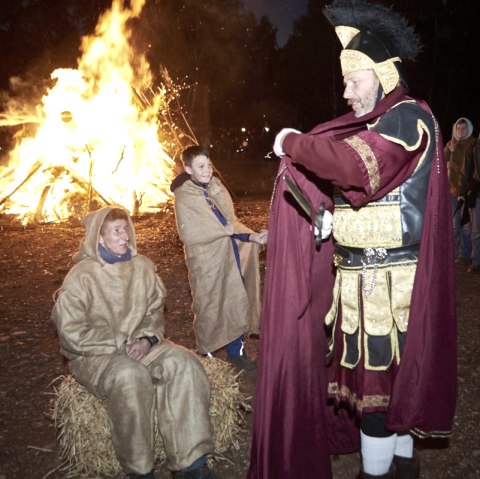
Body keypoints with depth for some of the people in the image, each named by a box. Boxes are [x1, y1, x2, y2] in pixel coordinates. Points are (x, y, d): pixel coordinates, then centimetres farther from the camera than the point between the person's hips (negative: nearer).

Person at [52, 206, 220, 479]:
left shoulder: (142, 266, 2)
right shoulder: (81, 276, -11)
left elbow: (155, 310, 10)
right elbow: (72, 332, -13)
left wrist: (147, 339, -11)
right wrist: (121, 345, -17)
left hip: (138, 345, 5)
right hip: (95, 354, -4)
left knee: (183, 363, -22)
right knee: (130, 376, -36)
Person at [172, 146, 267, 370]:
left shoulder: (217, 187, 8)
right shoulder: (184, 196, -9)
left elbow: (231, 222, 12)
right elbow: (188, 233, -17)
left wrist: (252, 236, -4)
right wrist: (224, 231, -15)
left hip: (229, 256, 6)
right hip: (207, 262, -5)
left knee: (236, 305, 11)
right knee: (209, 308, 6)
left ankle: (235, 352, 27)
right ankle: (208, 357, 24)